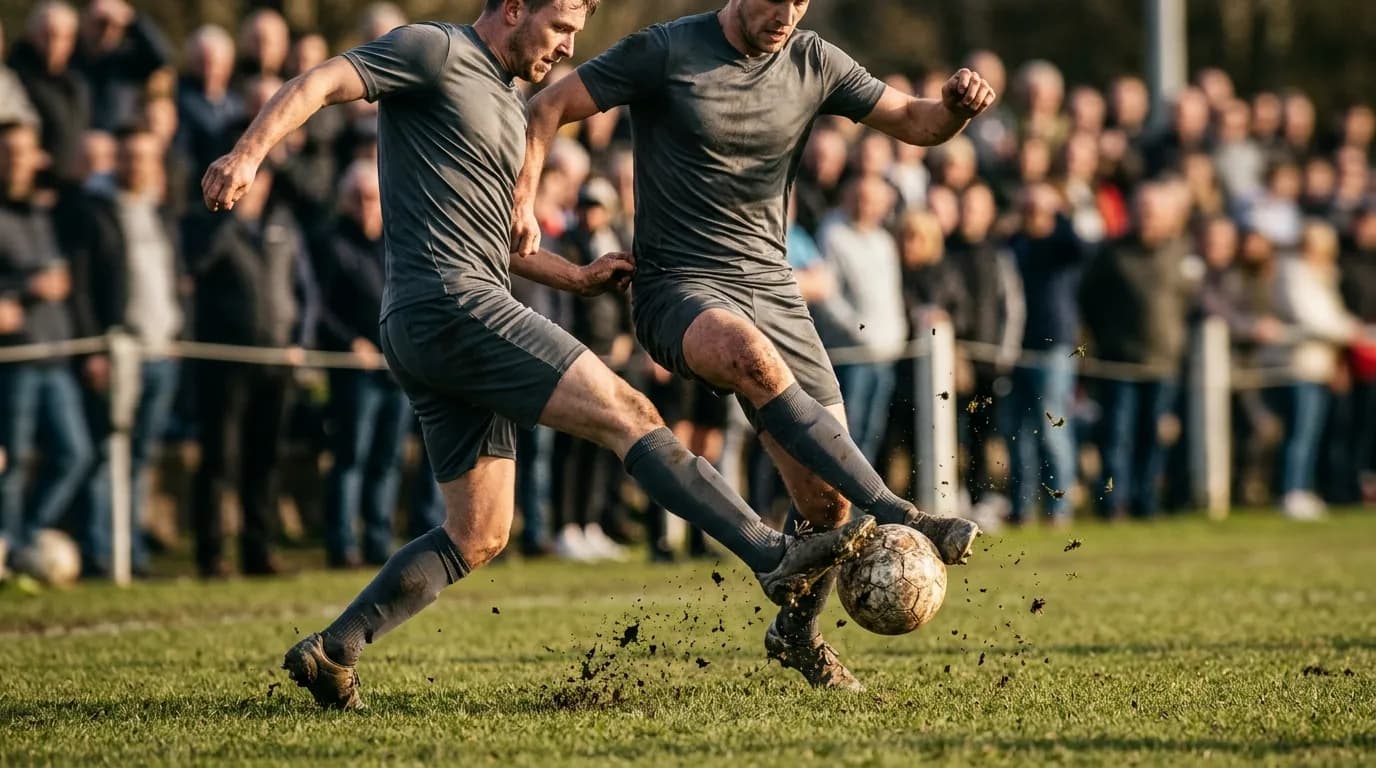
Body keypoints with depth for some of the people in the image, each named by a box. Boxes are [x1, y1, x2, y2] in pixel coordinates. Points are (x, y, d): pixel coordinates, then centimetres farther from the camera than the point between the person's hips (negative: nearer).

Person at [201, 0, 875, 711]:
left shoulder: (506, 102, 26)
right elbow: (322, 82, -13)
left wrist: (575, 277, 22)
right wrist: (248, 154, -29)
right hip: (449, 304, -10)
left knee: (480, 535, 8)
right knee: (626, 412, -15)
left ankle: (330, 653, 9)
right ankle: (776, 557, -19)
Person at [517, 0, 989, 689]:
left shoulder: (813, 62, 6)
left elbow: (914, 123, 10)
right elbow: (547, 109, -3)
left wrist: (957, 107, -12)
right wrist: (521, 205, -17)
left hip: (771, 290, 5)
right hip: (679, 291, -5)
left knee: (828, 495, -4)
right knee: (751, 356, -40)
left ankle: (797, 631, 25)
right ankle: (896, 518, -42)